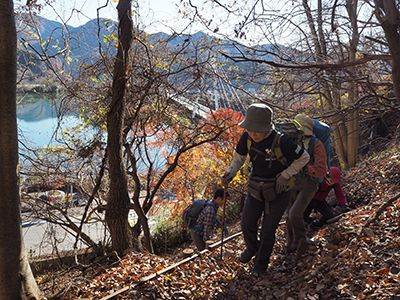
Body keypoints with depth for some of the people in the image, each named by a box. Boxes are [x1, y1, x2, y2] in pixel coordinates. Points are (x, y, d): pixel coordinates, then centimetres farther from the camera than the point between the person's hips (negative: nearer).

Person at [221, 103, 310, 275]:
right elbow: (239, 157, 2)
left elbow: (303, 158, -13)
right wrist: (230, 173, -17)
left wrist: (284, 176, -18)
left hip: (278, 190, -4)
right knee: (247, 224, 6)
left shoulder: (281, 142, -29)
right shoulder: (247, 138, -15)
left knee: (268, 230, 2)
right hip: (256, 188, 4)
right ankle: (252, 248, 41)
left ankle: (262, 263, 28)